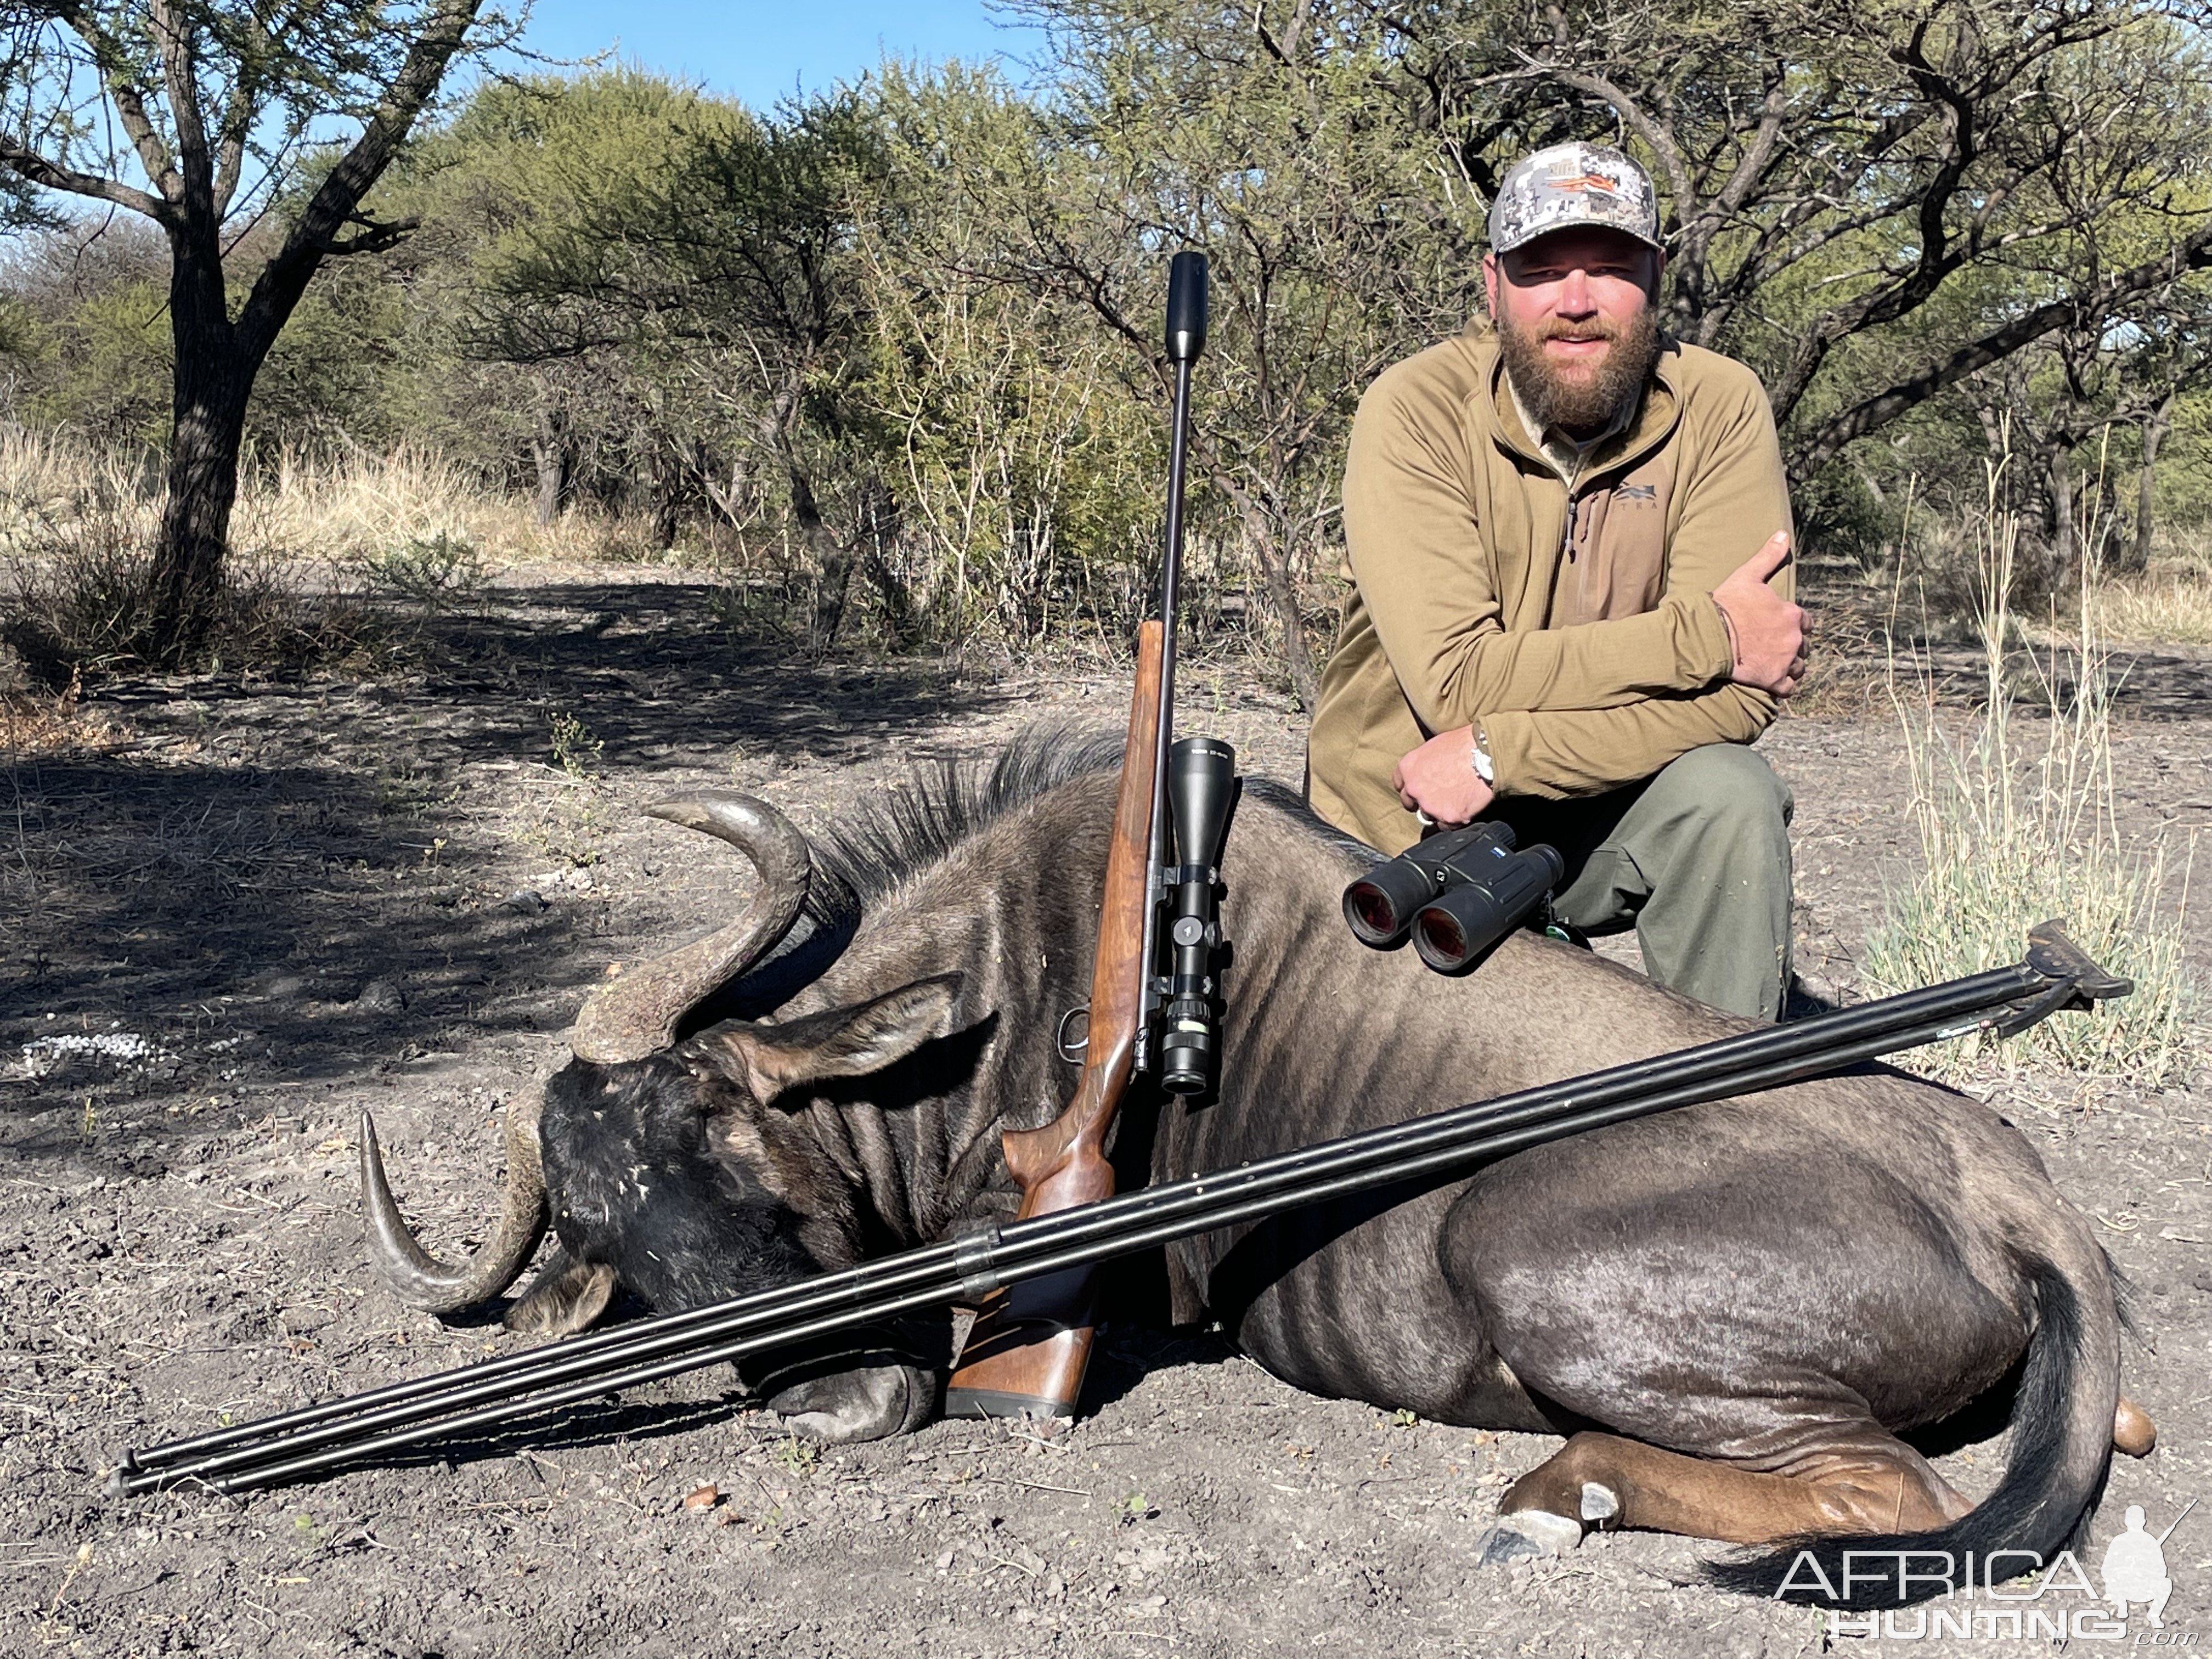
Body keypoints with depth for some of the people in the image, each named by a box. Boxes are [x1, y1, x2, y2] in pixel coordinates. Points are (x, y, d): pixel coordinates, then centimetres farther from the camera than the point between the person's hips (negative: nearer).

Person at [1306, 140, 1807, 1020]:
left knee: (1728, 795, -26)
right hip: (1402, 834, -1)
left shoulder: (1720, 409, -10)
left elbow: (1737, 694, -20)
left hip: (1600, 819, 1)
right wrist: (1705, 635, -23)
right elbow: (1458, 681, -26)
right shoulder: (1415, 410, -16)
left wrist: (1499, 755, -27)